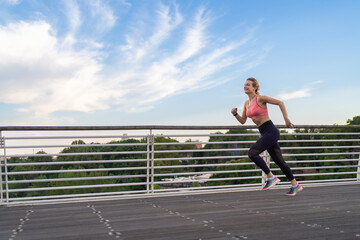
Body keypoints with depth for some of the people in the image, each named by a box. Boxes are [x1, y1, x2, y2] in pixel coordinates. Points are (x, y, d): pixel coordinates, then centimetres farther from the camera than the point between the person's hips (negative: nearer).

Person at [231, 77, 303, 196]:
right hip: (265, 133, 8)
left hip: (271, 131, -8)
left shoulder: (260, 98, -9)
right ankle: (295, 185, 24)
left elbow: (280, 102, -9)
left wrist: (286, 119, -12)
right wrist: (235, 114, 0)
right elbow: (243, 121, 18)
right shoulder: (247, 103, 13)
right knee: (279, 161, 13)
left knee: (252, 153, -17)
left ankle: (271, 177, -5)